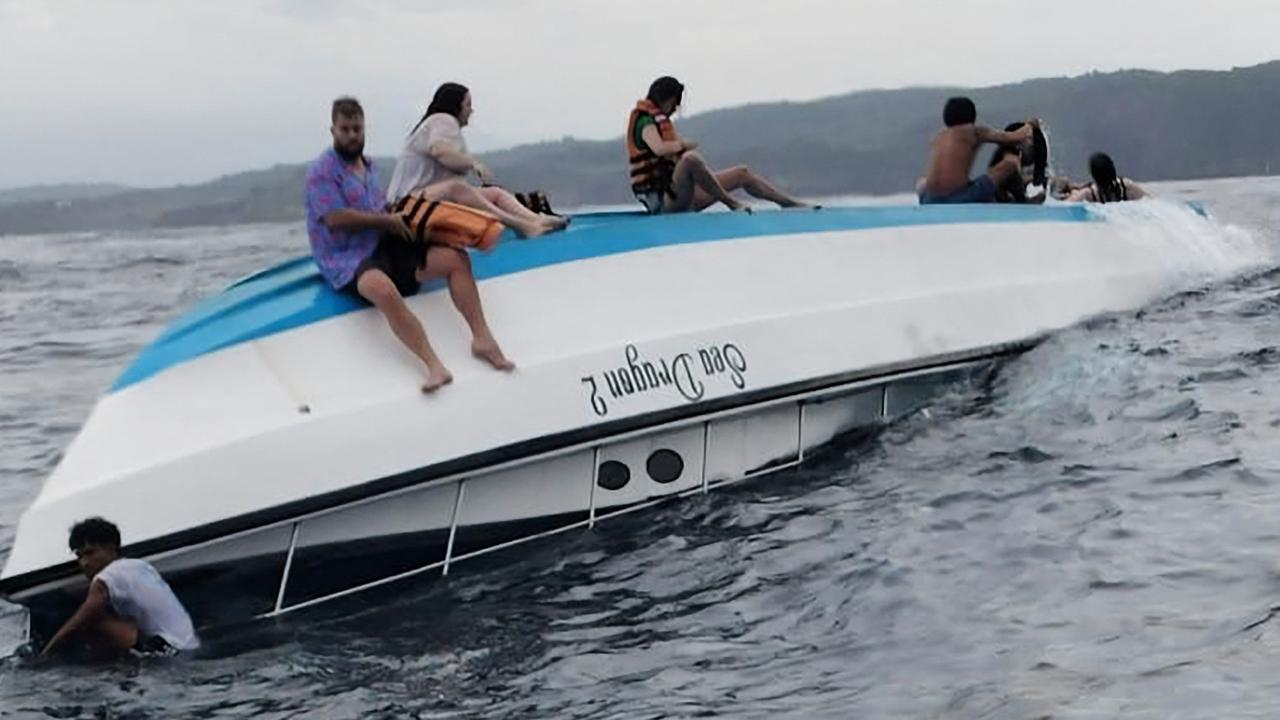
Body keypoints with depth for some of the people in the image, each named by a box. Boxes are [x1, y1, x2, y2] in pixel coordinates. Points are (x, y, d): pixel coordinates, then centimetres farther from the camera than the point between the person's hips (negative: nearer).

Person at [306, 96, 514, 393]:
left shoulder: (368, 166, 21)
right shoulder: (321, 171, -5)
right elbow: (336, 219, -15)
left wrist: (401, 215, 9)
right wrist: (387, 220, -8)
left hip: (386, 246, 8)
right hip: (348, 260, -8)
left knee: (456, 258, -8)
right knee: (383, 290, -41)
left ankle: (482, 338, -12)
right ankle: (434, 366, -47)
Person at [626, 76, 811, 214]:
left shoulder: (660, 120, 22)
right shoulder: (646, 121, -11)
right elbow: (659, 148, -31)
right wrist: (684, 145, -14)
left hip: (678, 197, 11)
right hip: (663, 201, -11)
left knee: (742, 173, 12)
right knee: (691, 158, -40)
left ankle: (792, 203, 15)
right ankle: (732, 203, -30)